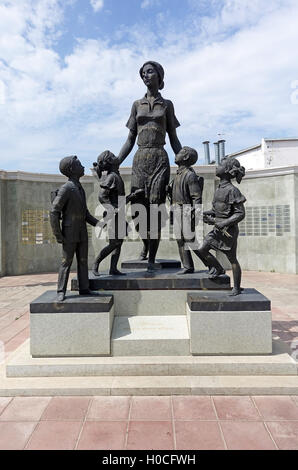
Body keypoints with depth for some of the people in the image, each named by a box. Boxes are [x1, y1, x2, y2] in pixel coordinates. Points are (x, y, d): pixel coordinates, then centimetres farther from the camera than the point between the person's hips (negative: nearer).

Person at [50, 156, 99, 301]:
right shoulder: (65, 188, -15)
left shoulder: (80, 188, 12)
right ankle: (61, 292, 7)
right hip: (69, 233, -7)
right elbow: (54, 212, -17)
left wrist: (97, 224, 7)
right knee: (66, 262, -2)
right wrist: (58, 235, -18)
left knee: (83, 261, 7)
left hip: (82, 232, 7)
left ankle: (84, 289, 15)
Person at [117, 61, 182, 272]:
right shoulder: (137, 104, 15)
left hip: (159, 159, -2)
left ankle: (152, 259, -4)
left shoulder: (167, 104, 12)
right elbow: (130, 140, 13)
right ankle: (145, 246, 28)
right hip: (140, 159, 2)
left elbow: (174, 140, 10)